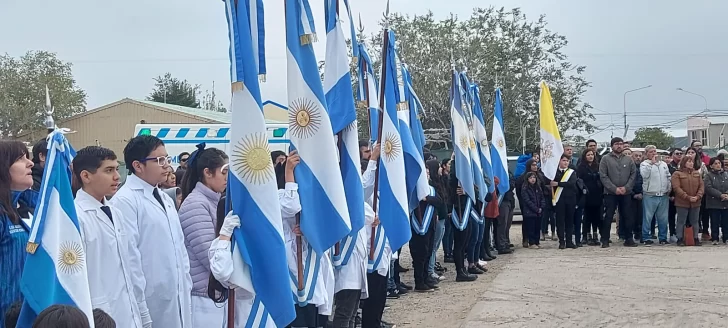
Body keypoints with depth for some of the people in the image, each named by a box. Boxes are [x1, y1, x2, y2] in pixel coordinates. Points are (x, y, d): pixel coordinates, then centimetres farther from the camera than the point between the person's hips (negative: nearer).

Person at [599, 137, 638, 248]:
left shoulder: (628, 159, 8)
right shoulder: (605, 159, -1)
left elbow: (633, 174, 5)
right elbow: (603, 176, -7)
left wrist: (626, 187, -8)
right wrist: (614, 188, -13)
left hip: (626, 193, 3)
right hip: (610, 193, -3)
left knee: (628, 217, 6)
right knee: (608, 217, 0)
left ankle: (629, 239, 15)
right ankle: (605, 240, 6)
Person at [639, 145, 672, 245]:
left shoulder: (664, 164, 17)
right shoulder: (644, 164, 1)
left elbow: (668, 177, 22)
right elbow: (644, 174, -18)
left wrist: (669, 188, 8)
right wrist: (651, 163, -15)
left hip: (664, 195, 5)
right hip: (649, 196, -4)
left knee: (663, 218, 8)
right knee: (647, 218, -2)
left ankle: (663, 237, 16)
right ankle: (646, 238, 4)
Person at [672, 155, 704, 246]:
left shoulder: (697, 173, 12)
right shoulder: (677, 174, -4)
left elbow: (701, 186, 7)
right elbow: (676, 188, -13)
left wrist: (698, 196, -11)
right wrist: (688, 197, -18)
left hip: (696, 203, 4)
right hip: (682, 203, -4)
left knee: (694, 222, 10)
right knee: (681, 222, 0)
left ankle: (696, 238, 17)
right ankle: (680, 239, 6)